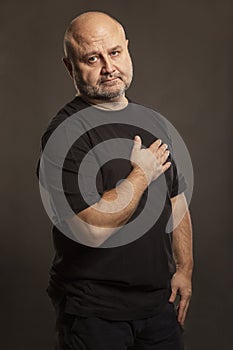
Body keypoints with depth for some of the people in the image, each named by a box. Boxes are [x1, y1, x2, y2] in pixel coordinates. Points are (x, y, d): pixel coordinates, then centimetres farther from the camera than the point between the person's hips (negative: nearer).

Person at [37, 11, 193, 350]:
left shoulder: (154, 122, 8)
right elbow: (93, 228, -27)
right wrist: (141, 175, -15)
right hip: (93, 310, -6)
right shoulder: (65, 133, -17)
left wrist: (184, 269, 8)